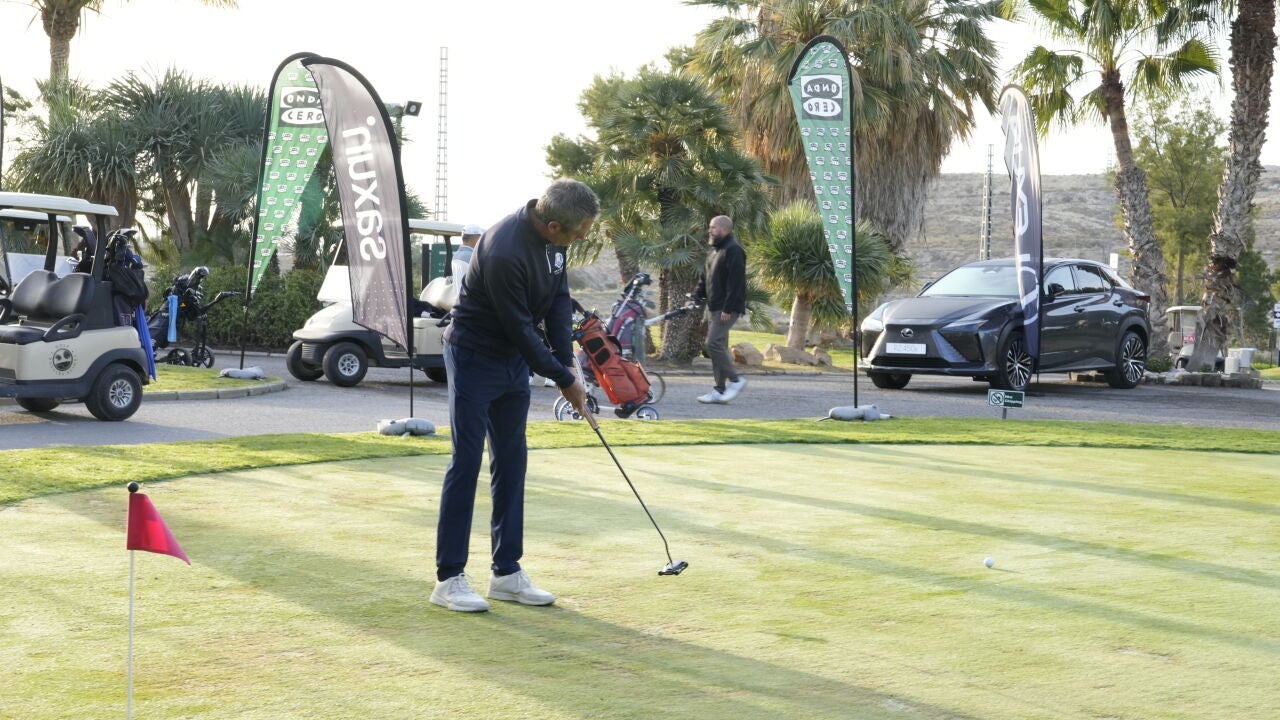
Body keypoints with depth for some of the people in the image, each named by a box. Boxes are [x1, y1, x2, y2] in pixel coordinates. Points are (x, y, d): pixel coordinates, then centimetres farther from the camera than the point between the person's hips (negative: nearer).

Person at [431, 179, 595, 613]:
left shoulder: (551, 238, -7)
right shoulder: (503, 253, -33)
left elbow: (559, 300, 1)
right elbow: (519, 328, -25)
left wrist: (566, 363, -5)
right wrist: (563, 380, -14)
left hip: (515, 358, 8)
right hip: (474, 358, -8)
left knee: (512, 462, 8)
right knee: (466, 462, -7)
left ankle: (506, 572, 14)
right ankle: (448, 578, -1)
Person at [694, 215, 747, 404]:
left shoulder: (733, 251, -14)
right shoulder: (716, 250, 18)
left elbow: (736, 282, -21)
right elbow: (706, 279, 24)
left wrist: (728, 308, -24)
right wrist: (696, 297, 14)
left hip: (727, 309, -10)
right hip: (716, 308, 10)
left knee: (713, 343, -17)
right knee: (718, 346, 8)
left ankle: (735, 380, -6)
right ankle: (720, 390, 11)